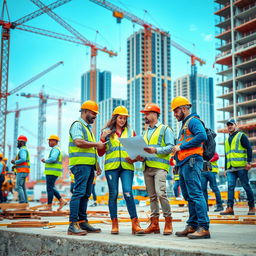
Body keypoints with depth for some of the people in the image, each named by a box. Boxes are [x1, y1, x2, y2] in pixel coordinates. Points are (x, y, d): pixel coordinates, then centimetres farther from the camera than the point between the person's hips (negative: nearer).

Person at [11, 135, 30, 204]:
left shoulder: (23, 150, -11)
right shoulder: (24, 150, 22)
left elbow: (23, 159, -27)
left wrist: (15, 162, -12)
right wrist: (15, 165, 15)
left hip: (22, 171, -10)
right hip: (23, 172, 10)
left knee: (18, 187, -12)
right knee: (22, 187, 9)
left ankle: (22, 201, -15)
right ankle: (25, 202, 8)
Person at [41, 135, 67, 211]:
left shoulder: (55, 149, -11)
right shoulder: (56, 150, 22)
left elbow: (53, 159, -26)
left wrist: (45, 160, -11)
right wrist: (45, 161, 11)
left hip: (52, 172, -10)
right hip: (52, 172, 10)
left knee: (49, 188, -7)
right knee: (51, 188, 12)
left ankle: (49, 206, -4)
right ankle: (62, 201, 10)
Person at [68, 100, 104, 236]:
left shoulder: (87, 127, 25)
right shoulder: (77, 125, -4)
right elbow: (79, 142, -21)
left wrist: (96, 165, 20)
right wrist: (96, 144, -12)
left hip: (89, 165, 10)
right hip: (80, 164, -10)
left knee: (85, 194, 8)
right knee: (79, 192, -13)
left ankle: (82, 222, 12)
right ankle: (73, 225, -14)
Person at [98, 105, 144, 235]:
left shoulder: (130, 132, 14)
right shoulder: (107, 132, 11)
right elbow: (100, 153, 9)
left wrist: (134, 158, -7)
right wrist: (103, 139, -6)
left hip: (127, 166, 0)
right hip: (111, 166, 0)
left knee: (128, 192, -13)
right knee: (113, 194, 2)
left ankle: (135, 224, -10)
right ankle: (114, 224, 10)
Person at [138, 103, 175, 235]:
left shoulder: (165, 129, 2)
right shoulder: (146, 132, 24)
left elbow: (170, 147, -8)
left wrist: (156, 150, -20)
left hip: (160, 166, -7)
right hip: (147, 167, 7)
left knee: (160, 193, -18)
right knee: (152, 196, 6)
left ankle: (168, 221, -8)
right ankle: (154, 224, 9)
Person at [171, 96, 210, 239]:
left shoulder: (193, 121, -4)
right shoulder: (185, 124, 25)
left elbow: (202, 136, -21)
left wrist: (181, 146, -17)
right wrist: (176, 150, 7)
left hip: (191, 162, -10)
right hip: (183, 164, 10)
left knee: (195, 194, -14)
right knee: (189, 196, 10)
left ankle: (204, 228, -14)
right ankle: (192, 226, 15)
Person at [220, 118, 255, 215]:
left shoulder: (241, 136, 3)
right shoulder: (227, 140, 23)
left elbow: (249, 149, -5)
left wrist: (249, 162, -16)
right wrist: (226, 169, 21)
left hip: (241, 167, -6)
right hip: (231, 168, 6)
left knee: (246, 186, -1)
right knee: (230, 187, -5)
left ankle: (252, 207, 9)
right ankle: (230, 208, -10)